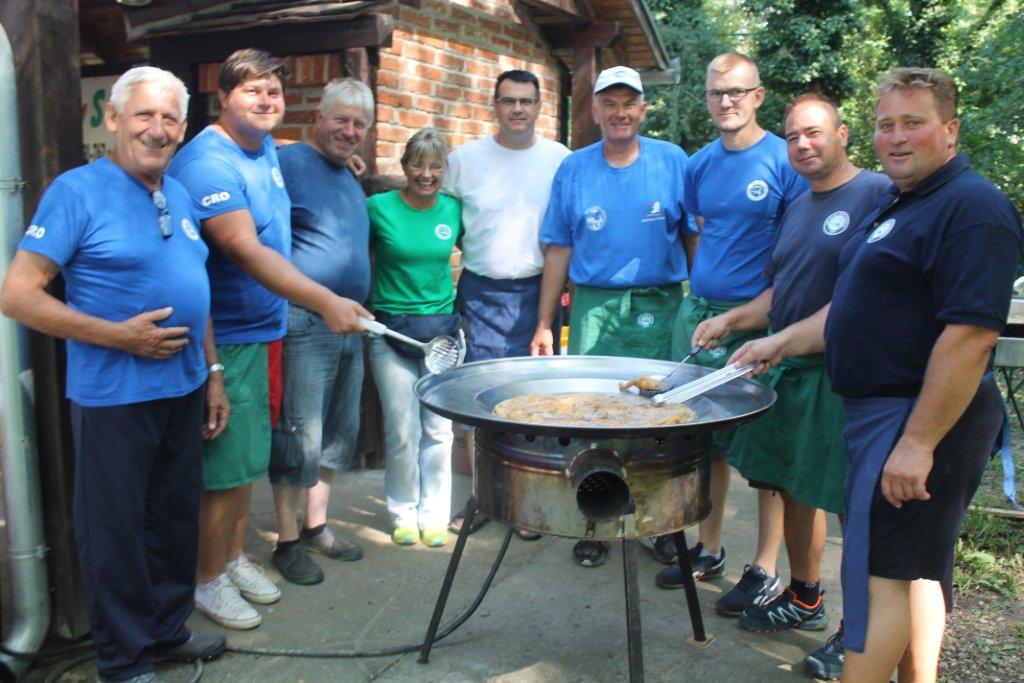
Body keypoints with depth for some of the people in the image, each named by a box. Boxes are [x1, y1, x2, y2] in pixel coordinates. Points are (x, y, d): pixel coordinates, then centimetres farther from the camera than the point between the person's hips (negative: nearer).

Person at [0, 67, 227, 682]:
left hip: (183, 390, 7)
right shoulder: (78, 191, -10)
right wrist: (120, 336, -20)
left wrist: (213, 373, 13)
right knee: (117, 531, 7)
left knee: (176, 519, 18)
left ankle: (171, 630, 36)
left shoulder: (180, 196, 10)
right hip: (113, 398, -6)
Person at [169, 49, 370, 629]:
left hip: (261, 327, 9)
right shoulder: (208, 162, -19)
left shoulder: (267, 149, 10)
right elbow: (246, 250, -30)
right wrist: (326, 302, -36)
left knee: (248, 456, 18)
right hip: (222, 337, -8)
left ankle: (235, 558, 34)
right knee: (223, 465, 1)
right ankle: (210, 581, 19)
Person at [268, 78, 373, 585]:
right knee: (299, 437, -3)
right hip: (304, 324, -9)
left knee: (338, 433, 15)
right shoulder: (287, 163, -9)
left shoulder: (351, 180, 18)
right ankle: (288, 541, 12)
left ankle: (317, 526, 29)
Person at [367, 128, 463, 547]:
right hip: (391, 330, -2)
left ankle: (434, 515, 22)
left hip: (443, 330, 3)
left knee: (438, 430, 7)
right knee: (402, 432, 2)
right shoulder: (379, 208, -6)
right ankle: (403, 514, 22)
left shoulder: (453, 210, 2)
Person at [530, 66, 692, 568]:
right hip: (594, 305, 1)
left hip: (660, 306, 0)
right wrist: (544, 323, 5)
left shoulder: (673, 162, 5)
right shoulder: (573, 169, 8)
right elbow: (559, 250, 8)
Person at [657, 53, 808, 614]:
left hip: (759, 319, -5)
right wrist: (700, 305, 13)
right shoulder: (700, 164, 10)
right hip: (697, 313, 6)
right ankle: (709, 550, 29)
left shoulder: (785, 160, -6)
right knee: (705, 437, 13)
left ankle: (765, 569, 17)